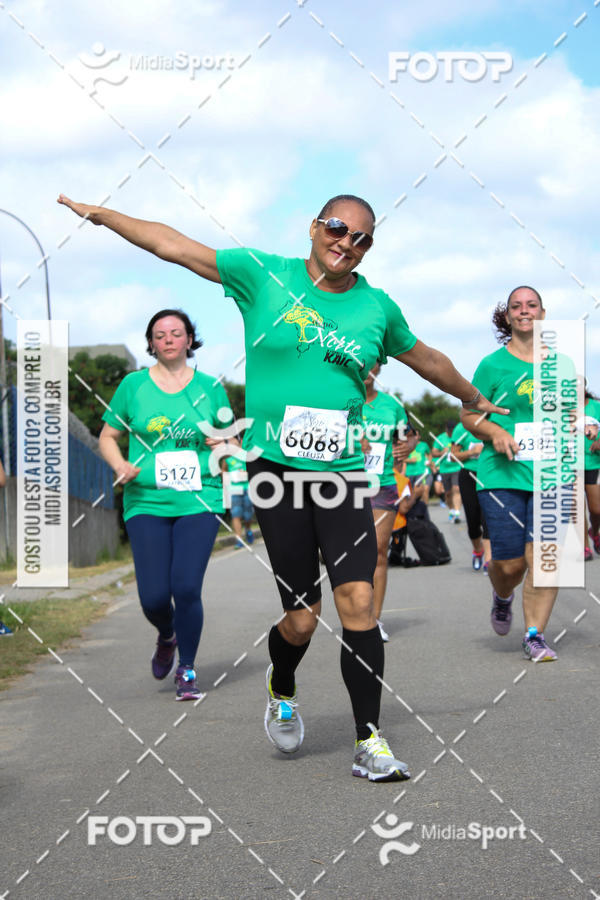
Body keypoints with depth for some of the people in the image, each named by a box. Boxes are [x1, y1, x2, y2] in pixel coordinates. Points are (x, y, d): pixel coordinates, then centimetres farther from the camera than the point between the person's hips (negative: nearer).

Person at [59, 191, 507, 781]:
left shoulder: (377, 307, 10)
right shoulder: (264, 275, 2)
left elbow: (424, 358, 28)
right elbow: (175, 246, 3)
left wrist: (474, 399, 40)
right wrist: (101, 214, 1)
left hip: (342, 472, 2)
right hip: (277, 468, -2)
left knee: (359, 603, -9)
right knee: (302, 617, -1)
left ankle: (369, 743, 1)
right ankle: (282, 690, 33)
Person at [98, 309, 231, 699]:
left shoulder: (210, 387, 7)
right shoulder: (134, 385, 5)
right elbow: (107, 437, 11)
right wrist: (121, 465, -8)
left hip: (198, 502, 0)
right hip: (147, 503, 0)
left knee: (187, 589, -12)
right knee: (153, 597, -6)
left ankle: (187, 670, 10)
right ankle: (166, 637, 31)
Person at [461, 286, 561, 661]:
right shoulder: (493, 364, 2)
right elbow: (469, 415, 7)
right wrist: (495, 432, -11)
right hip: (503, 474, -1)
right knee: (510, 563, -2)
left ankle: (535, 634, 2)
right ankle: (503, 596, 34)